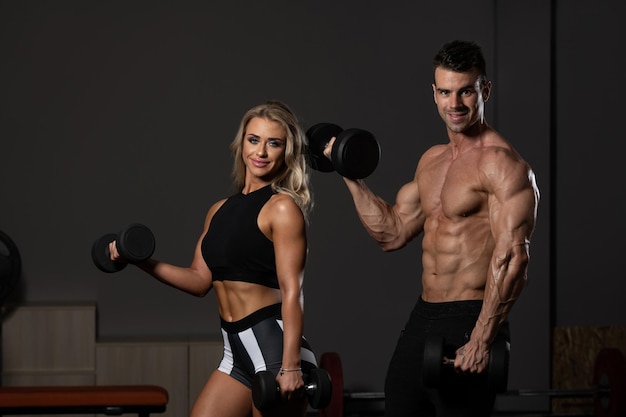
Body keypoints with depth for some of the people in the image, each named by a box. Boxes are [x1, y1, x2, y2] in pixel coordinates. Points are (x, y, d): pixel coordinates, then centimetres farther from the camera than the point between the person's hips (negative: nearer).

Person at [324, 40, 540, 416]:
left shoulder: (501, 164, -13)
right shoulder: (432, 160, 15)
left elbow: (512, 257, -21)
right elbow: (392, 233, 21)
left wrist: (481, 341, -26)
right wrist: (352, 177, 13)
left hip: (469, 323, -9)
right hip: (422, 318, 9)